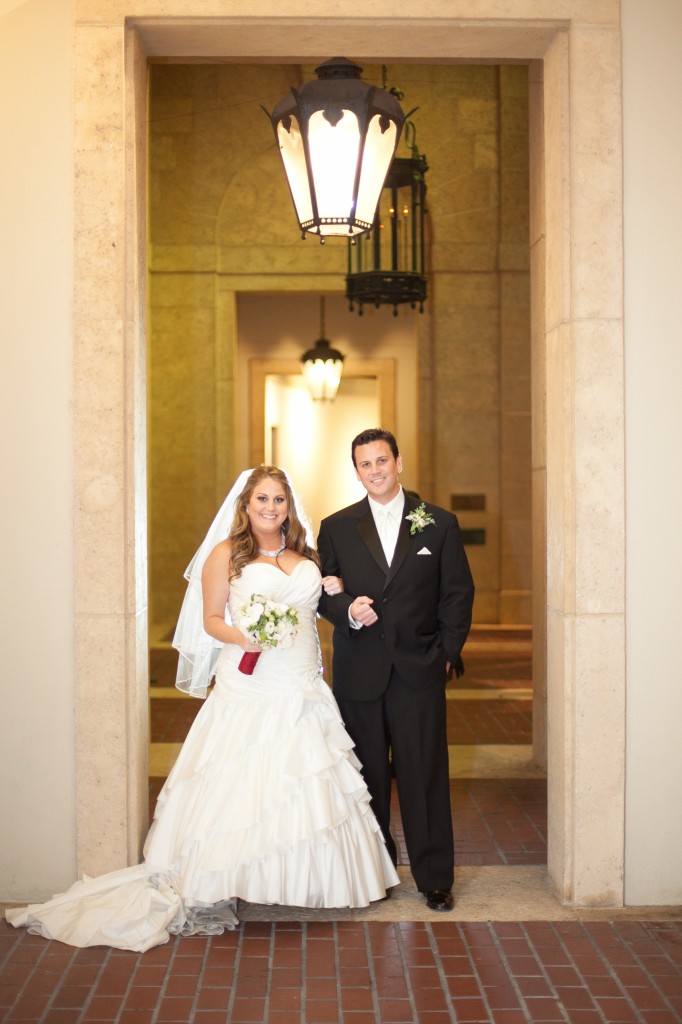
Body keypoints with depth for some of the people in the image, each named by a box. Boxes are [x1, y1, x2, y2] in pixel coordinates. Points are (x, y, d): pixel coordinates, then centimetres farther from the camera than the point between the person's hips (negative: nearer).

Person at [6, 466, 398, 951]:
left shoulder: (305, 555, 14)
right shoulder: (227, 552, 0)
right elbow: (211, 619, -2)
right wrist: (242, 638, -19)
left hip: (304, 692, 5)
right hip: (249, 689, -5)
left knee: (307, 785, 6)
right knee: (237, 783, -6)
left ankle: (307, 881, 19)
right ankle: (208, 896, 0)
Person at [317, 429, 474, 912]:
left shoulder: (440, 523, 5)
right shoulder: (336, 527, 8)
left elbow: (458, 592, 6)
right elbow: (321, 593, 8)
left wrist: (447, 652, -1)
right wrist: (347, 610, -13)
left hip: (419, 672, -1)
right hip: (358, 673, 1)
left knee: (426, 777, 2)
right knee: (367, 778, 7)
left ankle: (435, 877, 14)